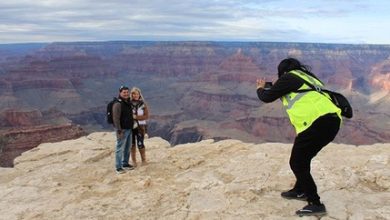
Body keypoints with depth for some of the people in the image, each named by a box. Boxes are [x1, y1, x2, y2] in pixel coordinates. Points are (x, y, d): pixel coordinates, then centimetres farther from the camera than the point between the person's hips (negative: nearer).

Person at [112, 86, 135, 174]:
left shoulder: (128, 103, 12)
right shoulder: (118, 104, -15)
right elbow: (116, 118, -19)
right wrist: (119, 131, -21)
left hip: (129, 129, 9)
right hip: (122, 130, -8)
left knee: (127, 148, 15)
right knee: (120, 148, -3)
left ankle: (125, 164, 27)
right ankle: (118, 167, 5)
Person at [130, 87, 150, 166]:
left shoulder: (143, 104, -2)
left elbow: (146, 116, -6)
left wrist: (135, 117, -15)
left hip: (140, 126, -1)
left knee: (140, 144, -4)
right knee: (132, 144, 7)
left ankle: (143, 160, 16)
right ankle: (134, 161, 20)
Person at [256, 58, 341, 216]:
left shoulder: (289, 77, 4)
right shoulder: (306, 77, 28)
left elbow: (267, 97, 7)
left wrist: (260, 89, 30)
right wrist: (268, 86, 45)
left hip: (317, 123, -9)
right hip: (331, 121, 9)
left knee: (297, 164, 3)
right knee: (303, 159, 26)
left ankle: (315, 204, 4)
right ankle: (300, 191, 40)